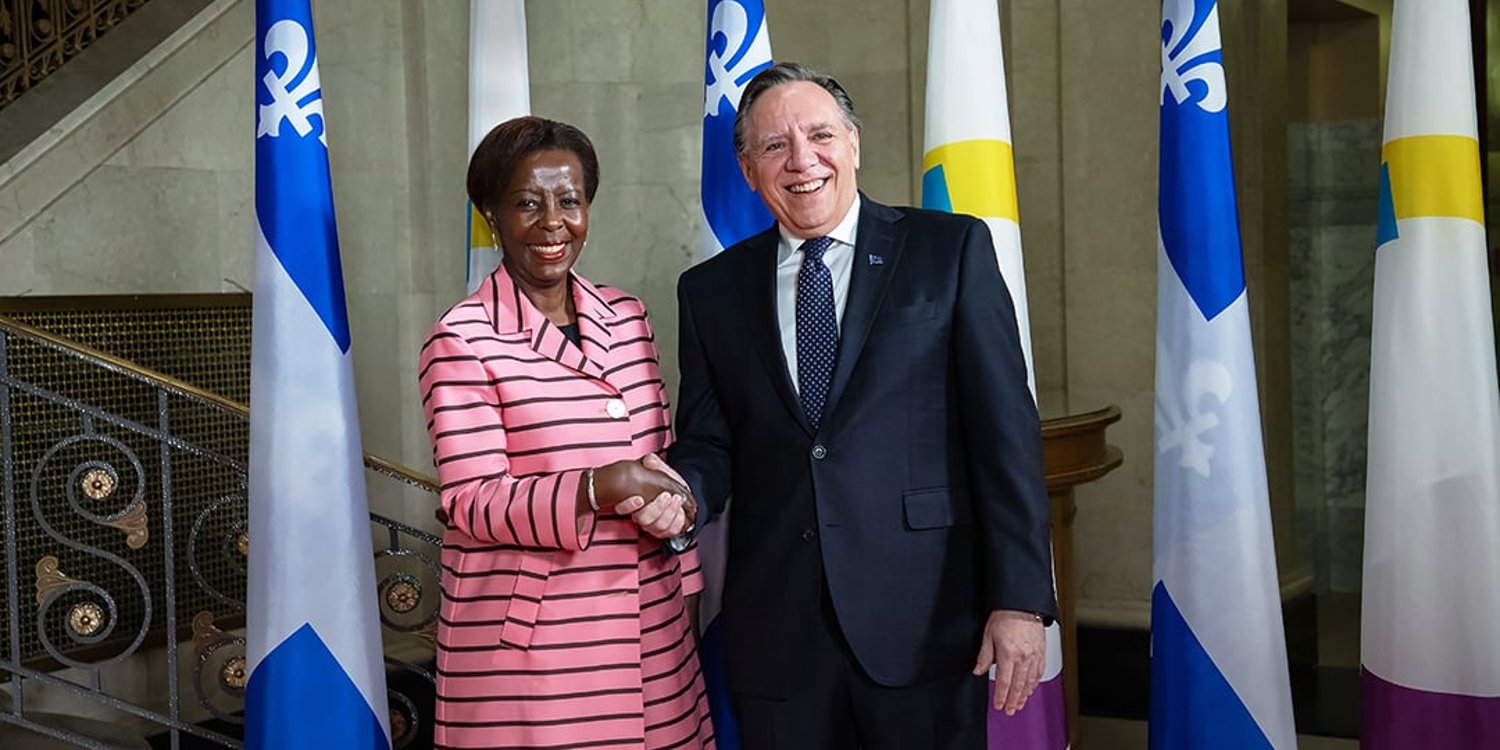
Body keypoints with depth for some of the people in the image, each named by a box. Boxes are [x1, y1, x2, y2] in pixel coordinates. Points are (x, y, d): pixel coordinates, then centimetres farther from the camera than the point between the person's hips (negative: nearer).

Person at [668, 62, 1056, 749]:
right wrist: (682, 494, -13)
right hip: (776, 635, 2)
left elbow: (1006, 429, -3)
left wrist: (1020, 599, -10)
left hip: (923, 619, -2)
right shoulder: (711, 290, 10)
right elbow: (708, 441, 10)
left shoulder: (951, 249, 1)